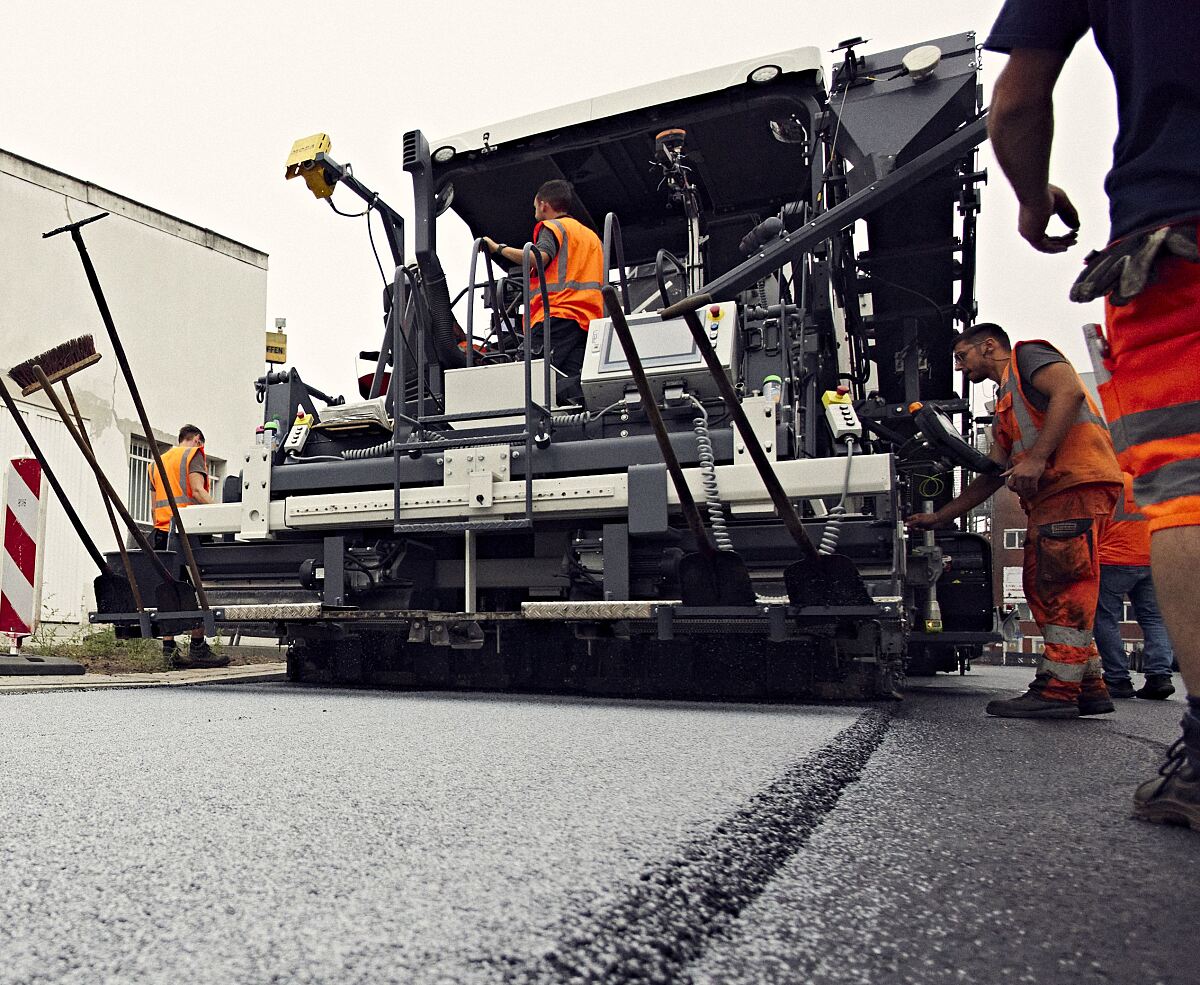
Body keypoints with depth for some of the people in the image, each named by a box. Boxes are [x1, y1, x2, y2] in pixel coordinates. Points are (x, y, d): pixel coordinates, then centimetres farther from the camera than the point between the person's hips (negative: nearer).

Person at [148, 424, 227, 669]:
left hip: (162, 532, 7)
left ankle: (169, 649, 4)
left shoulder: (158, 461, 26)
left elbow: (154, 504, 24)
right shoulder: (193, 454, 4)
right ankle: (197, 648, -7)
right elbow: (197, 490, -11)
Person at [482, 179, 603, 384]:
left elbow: (539, 258, -13)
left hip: (558, 315, -8)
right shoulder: (592, 235, 33)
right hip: (589, 321, 8)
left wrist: (500, 248, -3)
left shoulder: (553, 226, 8)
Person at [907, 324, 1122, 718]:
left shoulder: (1027, 355, 7)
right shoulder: (1005, 406, 32)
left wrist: (1036, 458, -22)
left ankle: (1056, 690, -14)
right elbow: (993, 476, 29)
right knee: (1042, 589, 7)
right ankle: (1089, 688, 10)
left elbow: (1069, 391, -14)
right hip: (1049, 495, 10)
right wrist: (940, 516, 27)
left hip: (1076, 481, -10)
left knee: (1062, 588, -13)